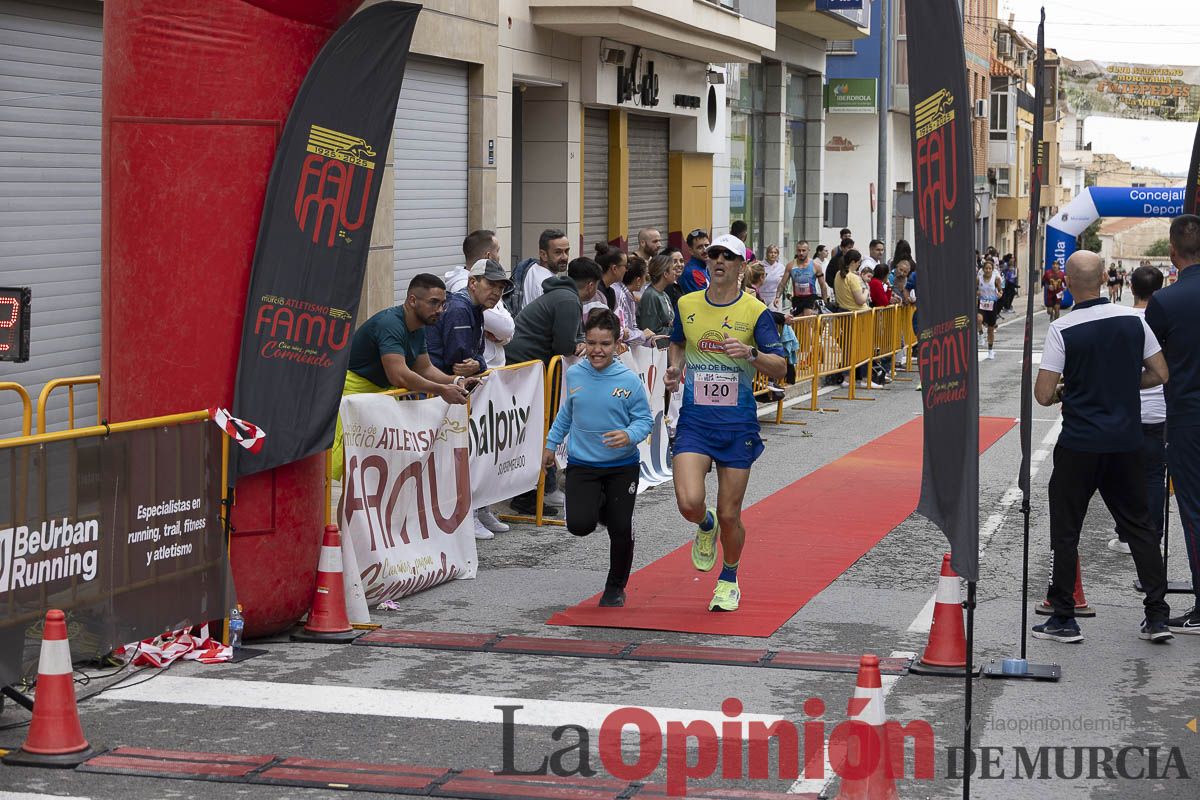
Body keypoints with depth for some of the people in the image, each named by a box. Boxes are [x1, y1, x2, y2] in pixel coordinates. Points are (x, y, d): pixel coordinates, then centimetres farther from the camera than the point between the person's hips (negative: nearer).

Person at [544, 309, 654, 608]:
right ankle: (598, 505, 23)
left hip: (622, 466, -1)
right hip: (581, 464, 2)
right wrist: (551, 444, 20)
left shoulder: (629, 380, -12)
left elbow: (645, 420, -8)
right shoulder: (573, 374, -1)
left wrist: (629, 435, -28)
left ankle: (615, 587, 26)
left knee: (621, 529, 0)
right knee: (580, 525, -16)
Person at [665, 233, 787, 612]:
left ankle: (729, 580, 31)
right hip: (694, 421, 2)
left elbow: (780, 368, -5)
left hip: (738, 424, -1)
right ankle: (706, 526, 21)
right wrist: (674, 367, 5)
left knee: (729, 515, 3)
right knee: (689, 502, -17)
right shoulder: (687, 305, 5)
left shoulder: (755, 311, -4)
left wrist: (750, 353, -23)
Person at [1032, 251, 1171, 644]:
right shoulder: (1133, 320, -1)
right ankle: (1157, 615, 11)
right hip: (1126, 440, 4)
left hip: (1080, 443, -4)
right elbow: (1160, 374, 5)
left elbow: (1043, 395, -13)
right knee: (1139, 526, 12)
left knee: (1065, 531, 6)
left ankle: (1063, 618, 8)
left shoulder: (1062, 330, -13)